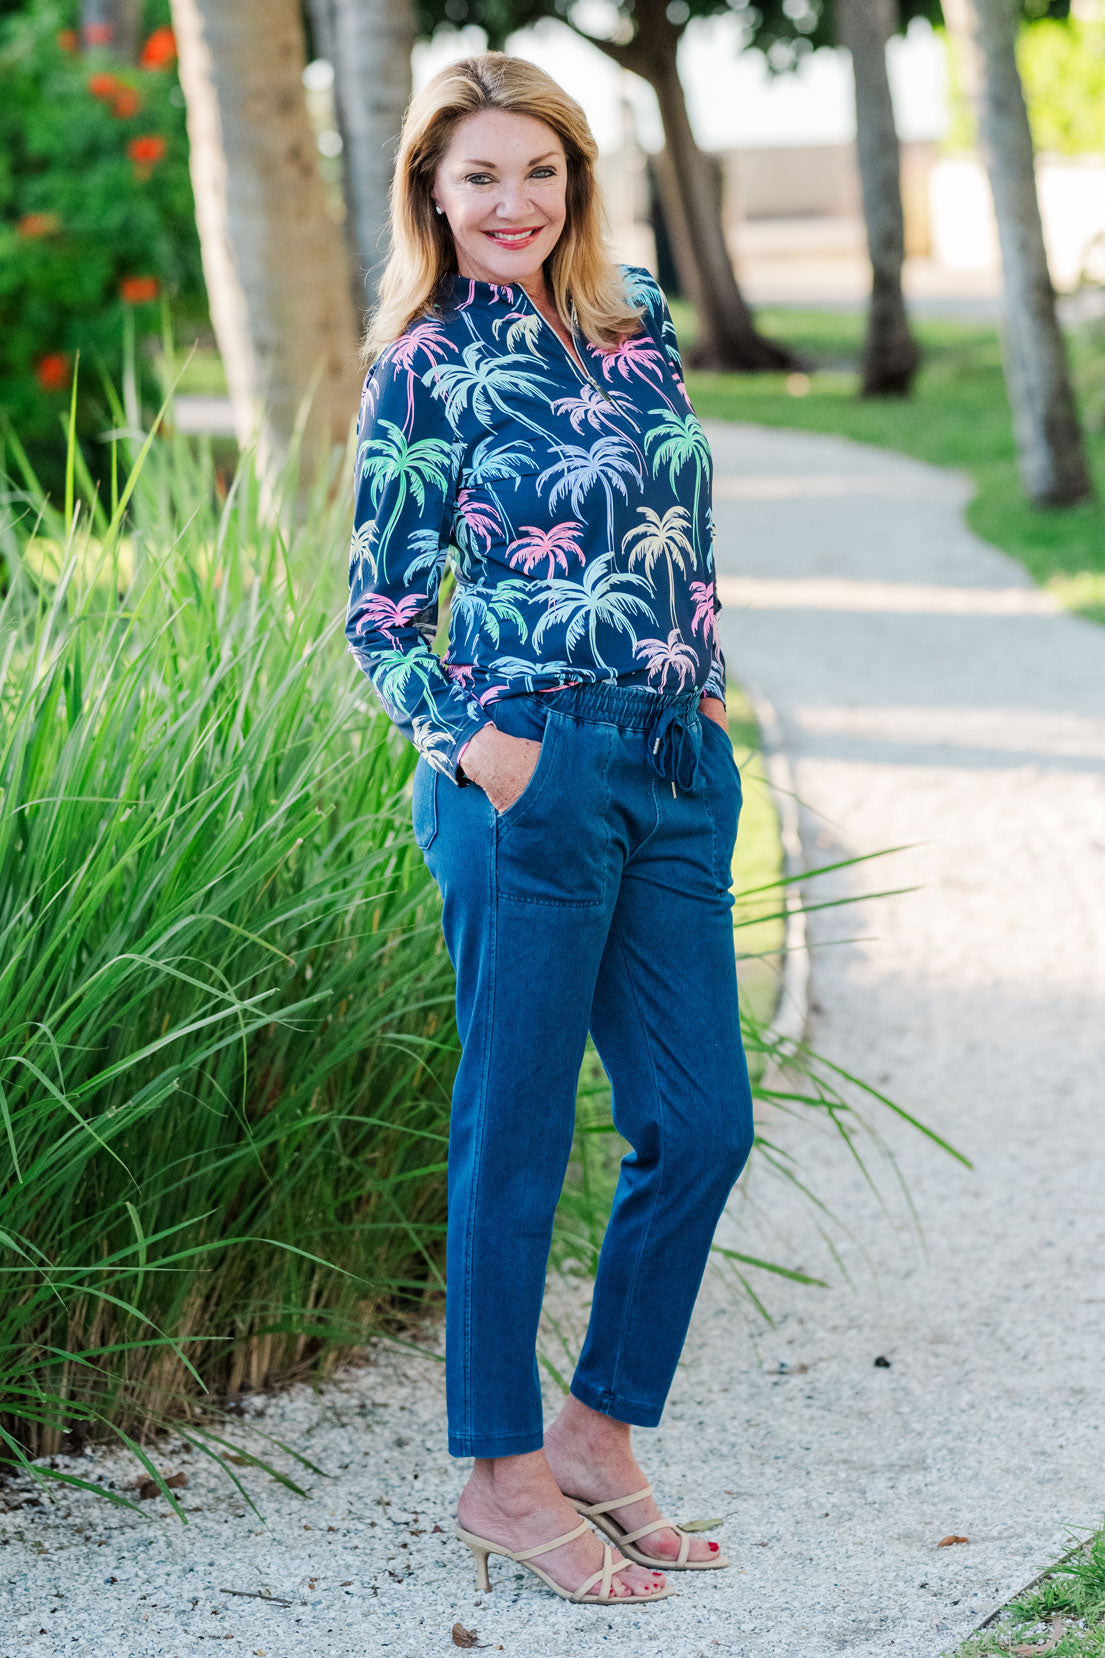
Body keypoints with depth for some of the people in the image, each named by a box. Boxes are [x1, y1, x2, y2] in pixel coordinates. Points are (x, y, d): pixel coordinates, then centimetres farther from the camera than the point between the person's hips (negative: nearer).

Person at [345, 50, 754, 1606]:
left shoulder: (638, 316, 10)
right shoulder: (425, 369, -5)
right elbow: (381, 608, -2)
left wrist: (702, 684, 13)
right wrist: (472, 744, -14)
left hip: (679, 767, 6)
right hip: (532, 776, -6)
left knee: (703, 1123, 7)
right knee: (517, 1130, 2)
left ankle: (599, 1429, 23)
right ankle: (503, 1475, 14)